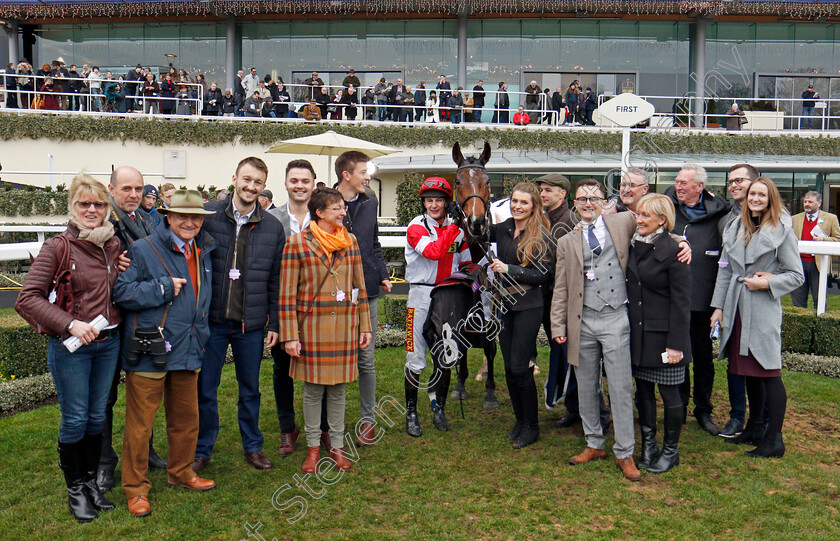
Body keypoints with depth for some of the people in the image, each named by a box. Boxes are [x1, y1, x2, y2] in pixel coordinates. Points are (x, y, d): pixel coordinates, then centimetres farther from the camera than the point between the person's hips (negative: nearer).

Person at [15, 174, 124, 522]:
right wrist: (69, 324, -21)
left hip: (109, 342, 5)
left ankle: (91, 481, 32)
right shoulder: (58, 247, -10)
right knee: (75, 419, 5)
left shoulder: (115, 246, 5)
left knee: (98, 415, 15)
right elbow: (27, 298, -14)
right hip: (70, 346, -5)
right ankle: (74, 488, 25)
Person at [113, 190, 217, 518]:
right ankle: (135, 487, 18)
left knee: (186, 418, 17)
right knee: (140, 423, 2)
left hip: (187, 351, 7)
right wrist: (164, 288, -19)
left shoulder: (203, 253, 12)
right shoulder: (143, 250, -9)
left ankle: (180, 472, 36)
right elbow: (120, 291, -17)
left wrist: (200, 336, 19)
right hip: (149, 352, -6)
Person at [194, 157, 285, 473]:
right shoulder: (208, 215, -2)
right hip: (211, 319, -1)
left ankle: (252, 446, 31)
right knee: (204, 389, 8)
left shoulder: (273, 227, 3)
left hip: (252, 322, 1)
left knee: (250, 389, 14)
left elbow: (275, 279, 6)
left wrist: (274, 322, 3)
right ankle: (202, 450, 26)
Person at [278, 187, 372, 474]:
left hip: (345, 326, 3)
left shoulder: (350, 241, 8)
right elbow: (287, 294, -4)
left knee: (339, 388, 10)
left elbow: (359, 287, 13)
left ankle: (337, 446, 23)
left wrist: (364, 326, 10)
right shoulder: (297, 243, -4)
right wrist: (290, 335, -8)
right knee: (313, 388, 6)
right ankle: (313, 447, 22)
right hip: (312, 324, -3)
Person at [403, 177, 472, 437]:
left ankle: (439, 408, 28)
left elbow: (466, 262, 19)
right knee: (416, 360, -2)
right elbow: (434, 252, -25)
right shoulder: (416, 226, -7)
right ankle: (411, 413, 13)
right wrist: (455, 226, -23)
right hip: (421, 296, -4)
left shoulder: (458, 229, 7)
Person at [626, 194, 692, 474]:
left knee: (669, 393, 6)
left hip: (663, 334, -6)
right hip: (637, 333, 6)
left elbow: (681, 301, -13)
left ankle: (670, 451, 22)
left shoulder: (673, 251, -13)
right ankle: (648, 446, 28)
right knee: (643, 390, 14)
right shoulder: (633, 246, 6)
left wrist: (675, 343, -15)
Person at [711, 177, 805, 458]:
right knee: (749, 370, 14)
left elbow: (797, 275, -3)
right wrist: (718, 306, 8)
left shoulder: (782, 232, -3)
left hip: (763, 308, -5)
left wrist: (767, 283, -16)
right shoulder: (734, 229, 11)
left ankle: (774, 439, 7)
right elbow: (725, 270, 12)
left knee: (768, 371, -3)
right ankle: (755, 427, 28)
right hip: (736, 307, 5)